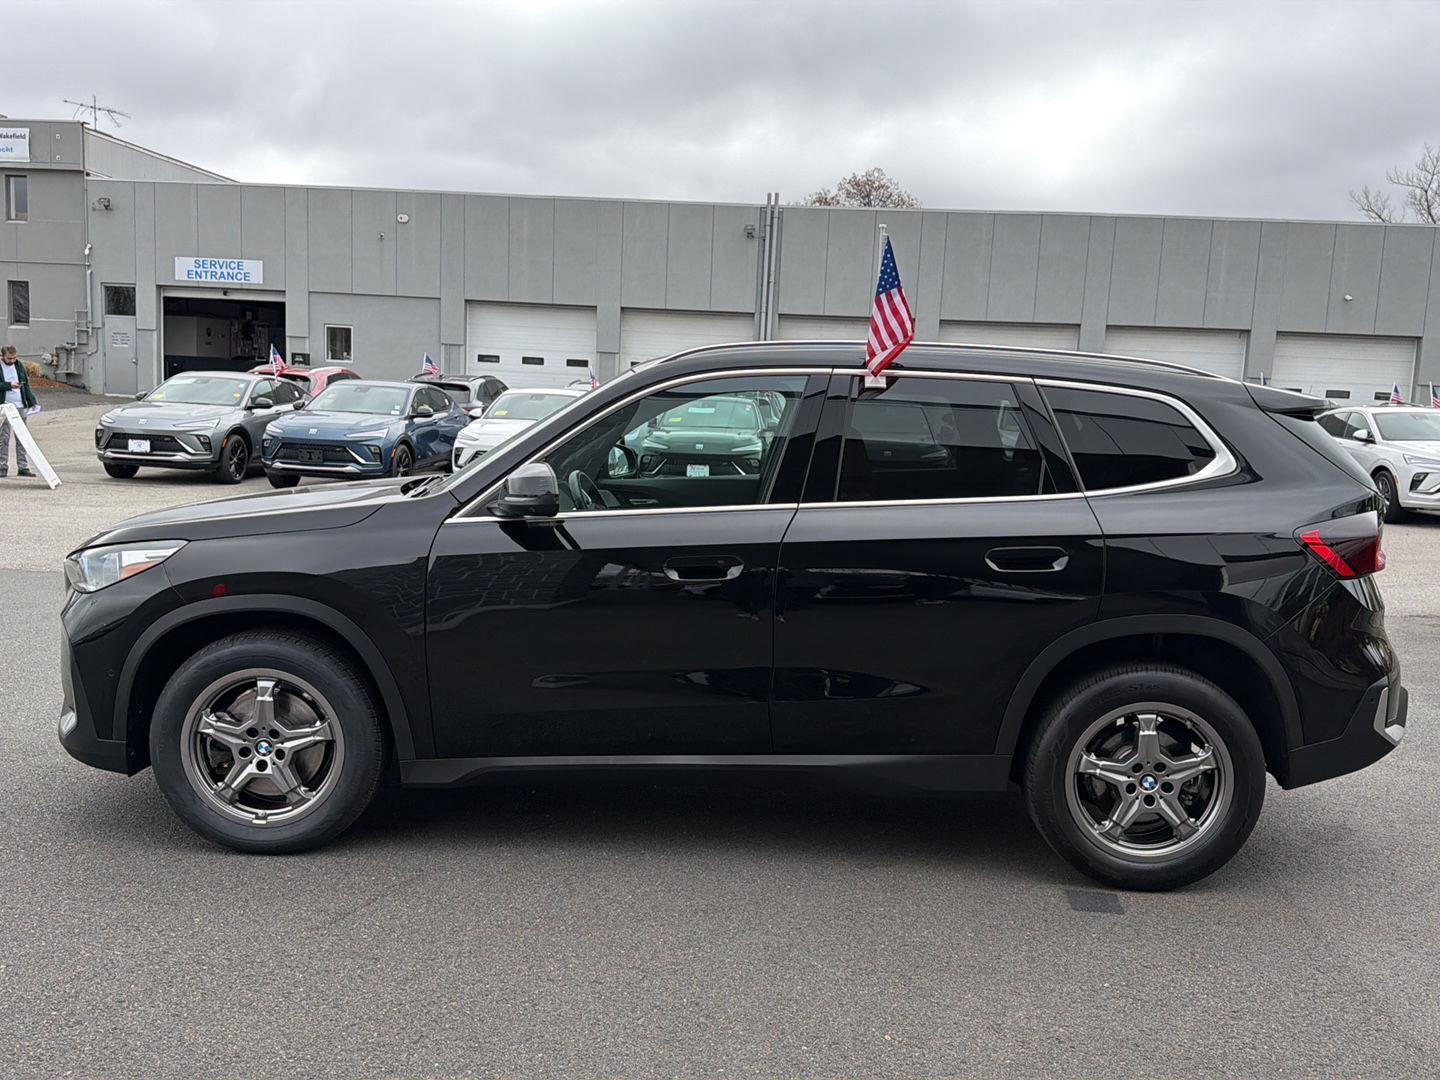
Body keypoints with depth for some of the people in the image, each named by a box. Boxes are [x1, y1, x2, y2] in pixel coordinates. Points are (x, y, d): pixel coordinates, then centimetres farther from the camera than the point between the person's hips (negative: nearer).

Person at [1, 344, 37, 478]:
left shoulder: (19, 365, 11)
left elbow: (26, 384, 14)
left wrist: (31, 402, 8)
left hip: (20, 406, 4)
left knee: (22, 438, 5)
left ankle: (23, 467, 8)